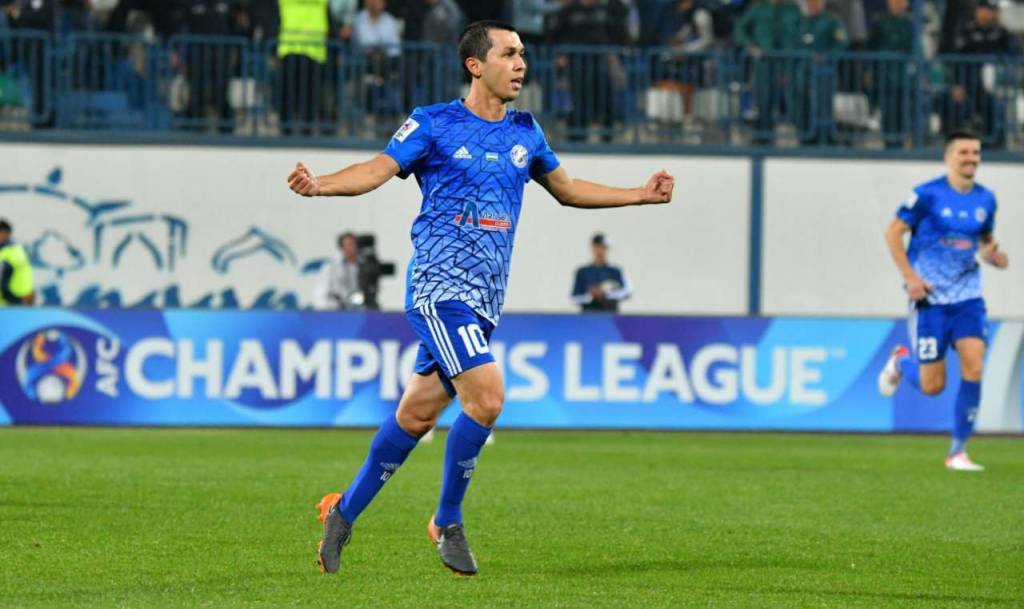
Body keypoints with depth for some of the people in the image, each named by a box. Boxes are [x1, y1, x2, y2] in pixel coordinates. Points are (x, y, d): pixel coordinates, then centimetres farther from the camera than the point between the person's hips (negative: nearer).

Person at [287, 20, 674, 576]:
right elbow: (378, 169, -11)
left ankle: (344, 512, 23)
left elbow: (566, 189, 28)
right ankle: (447, 522, -3)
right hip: (440, 285, -6)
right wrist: (319, 184, -29)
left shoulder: (525, 133, 14)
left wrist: (641, 195, 27)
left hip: (484, 299, 6)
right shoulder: (433, 124, -3)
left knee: (416, 414, 8)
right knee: (486, 398, -20)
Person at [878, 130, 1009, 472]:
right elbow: (893, 233, -6)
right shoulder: (928, 195, -9)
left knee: (973, 369, -14)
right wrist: (910, 276, -16)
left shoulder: (985, 200, 6)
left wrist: (993, 256, -4)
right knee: (932, 386, -2)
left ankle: (958, 452, -1)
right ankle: (901, 361, 35)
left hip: (968, 299, 4)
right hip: (930, 299, -4)